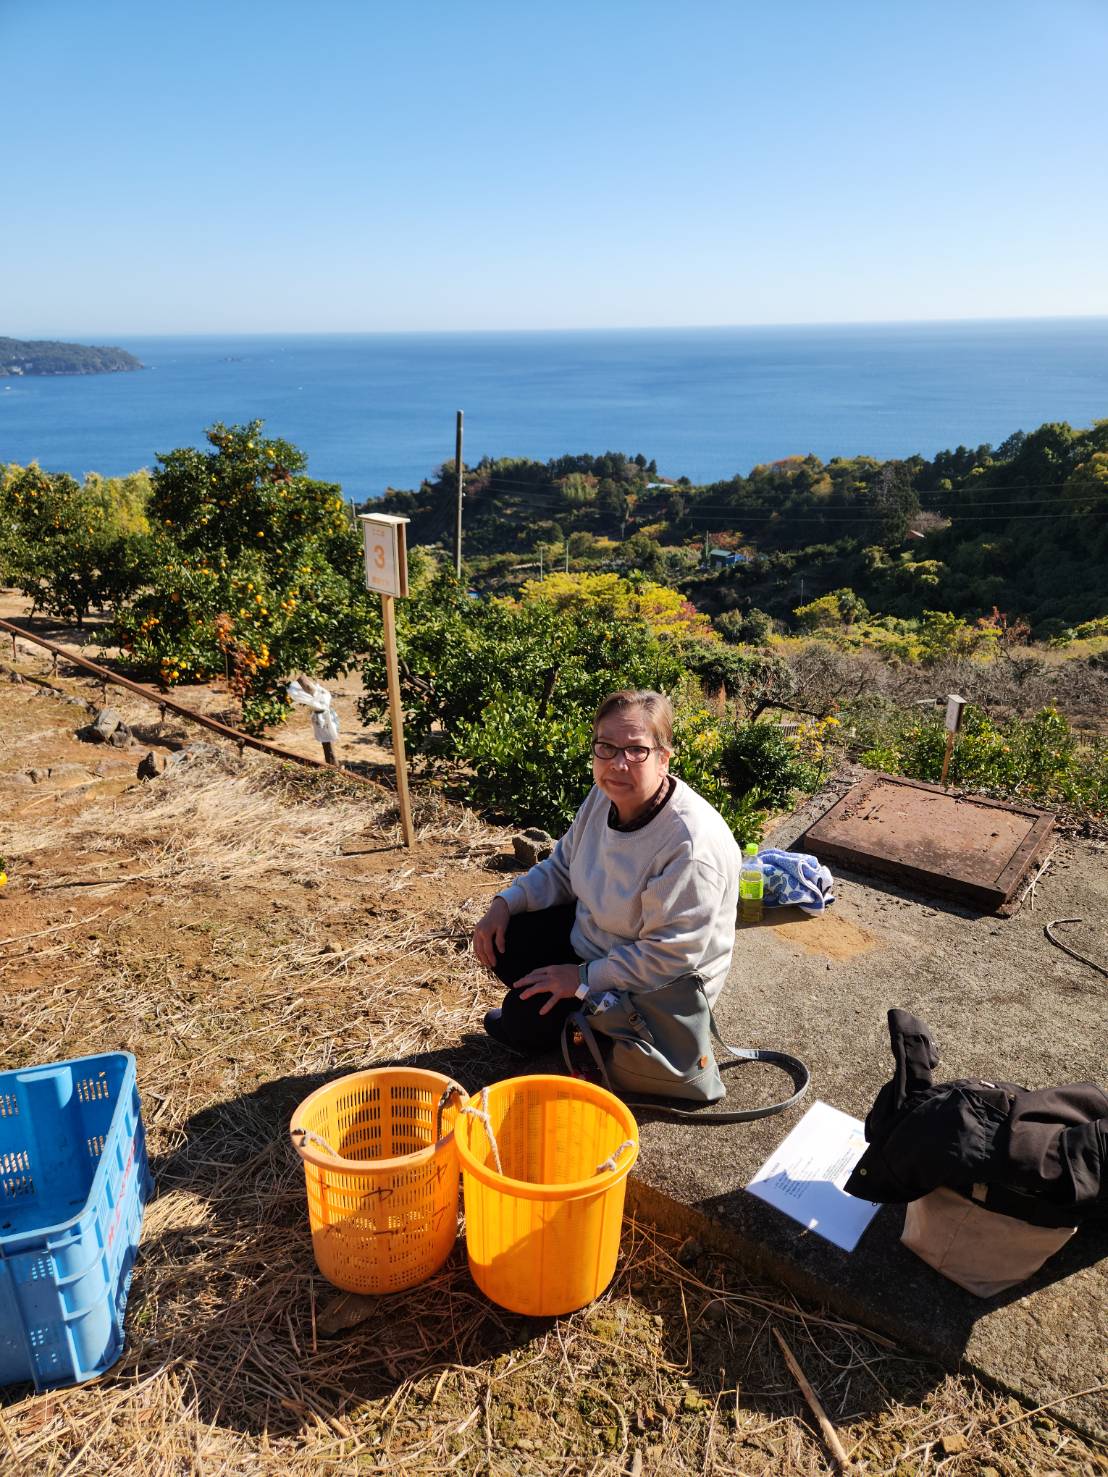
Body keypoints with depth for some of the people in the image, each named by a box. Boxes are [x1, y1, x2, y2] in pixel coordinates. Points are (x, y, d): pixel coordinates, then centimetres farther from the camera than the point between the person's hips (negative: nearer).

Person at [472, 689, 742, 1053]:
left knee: (525, 1018, -16)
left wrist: (584, 978, -23)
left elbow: (670, 959, -30)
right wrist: (505, 903, -6)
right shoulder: (605, 796, -8)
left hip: (656, 991, -8)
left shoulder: (691, 844, -35)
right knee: (504, 943, 1)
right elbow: (562, 868, 8)